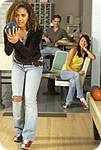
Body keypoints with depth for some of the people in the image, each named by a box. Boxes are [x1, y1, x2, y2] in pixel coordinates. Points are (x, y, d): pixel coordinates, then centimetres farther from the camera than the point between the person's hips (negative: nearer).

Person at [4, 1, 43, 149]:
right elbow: (8, 52, -21)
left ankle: (28, 137, -6)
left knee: (29, 98, -12)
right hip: (18, 65, 3)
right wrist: (10, 40, -41)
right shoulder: (10, 29, -13)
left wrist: (17, 42, -47)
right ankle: (20, 130, 15)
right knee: (17, 97, -5)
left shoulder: (36, 30, -24)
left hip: (34, 66, -3)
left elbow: (28, 53, -30)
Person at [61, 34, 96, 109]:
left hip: (75, 73, 4)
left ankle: (68, 101, -26)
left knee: (73, 81, -35)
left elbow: (93, 57, -16)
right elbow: (67, 66, -14)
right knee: (76, 75, -38)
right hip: (65, 72, -4)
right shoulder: (74, 50, -10)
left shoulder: (85, 53, 7)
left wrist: (85, 49, -13)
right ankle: (81, 98, -35)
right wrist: (77, 72, -23)